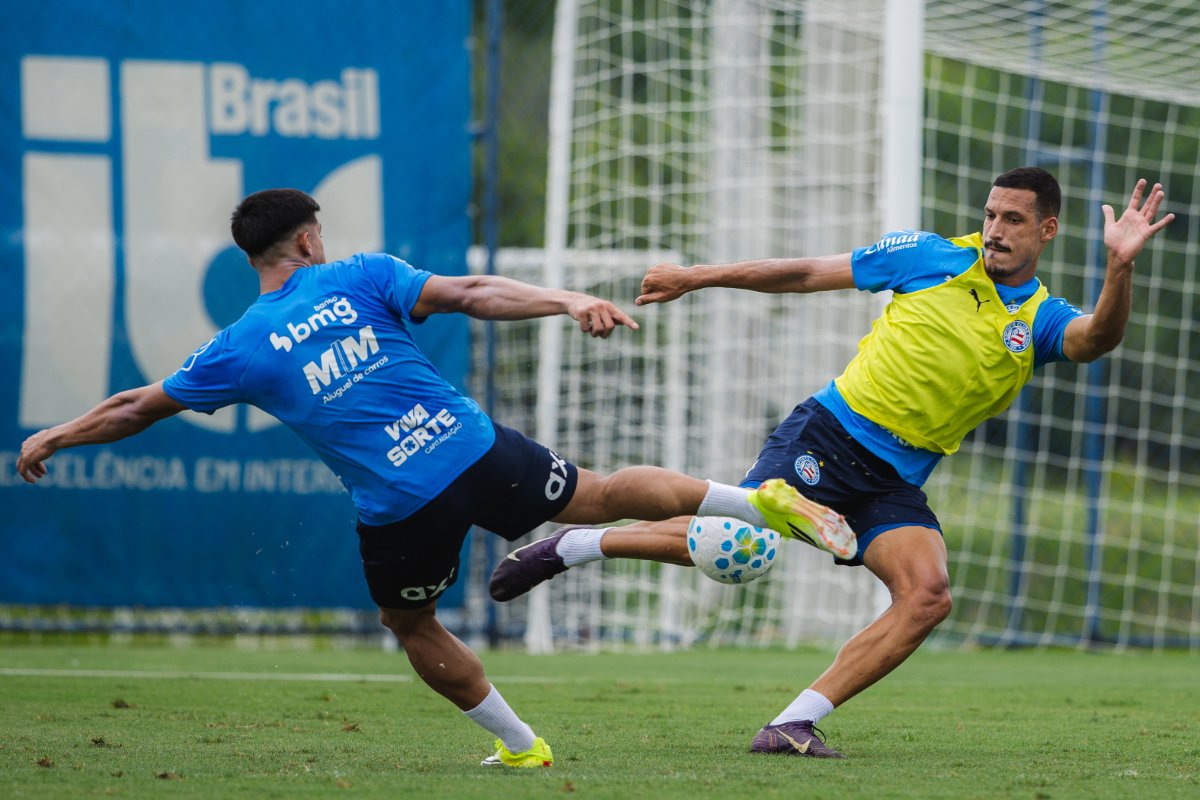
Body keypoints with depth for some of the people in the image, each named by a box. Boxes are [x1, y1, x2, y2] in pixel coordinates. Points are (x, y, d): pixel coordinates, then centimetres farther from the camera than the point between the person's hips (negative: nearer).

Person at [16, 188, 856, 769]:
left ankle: (520, 743, 26)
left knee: (413, 626, 23)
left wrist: (52, 439, 23)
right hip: (477, 450, 1)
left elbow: (141, 406, 10)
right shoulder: (360, 277, 3)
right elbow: (469, 293, -9)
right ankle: (763, 499, 11)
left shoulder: (242, 348, 3)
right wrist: (568, 301, -13)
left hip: (401, 507, -1)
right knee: (607, 495, 17)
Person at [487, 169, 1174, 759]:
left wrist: (1121, 266, -36)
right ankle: (577, 545, 4)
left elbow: (1097, 338, -17)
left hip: (897, 483, 2)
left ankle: (794, 724, -17)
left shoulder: (1042, 320, 7)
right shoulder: (933, 257, 4)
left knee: (928, 596, -21)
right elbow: (806, 273, 11)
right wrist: (697, 278, 12)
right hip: (830, 438, -2)